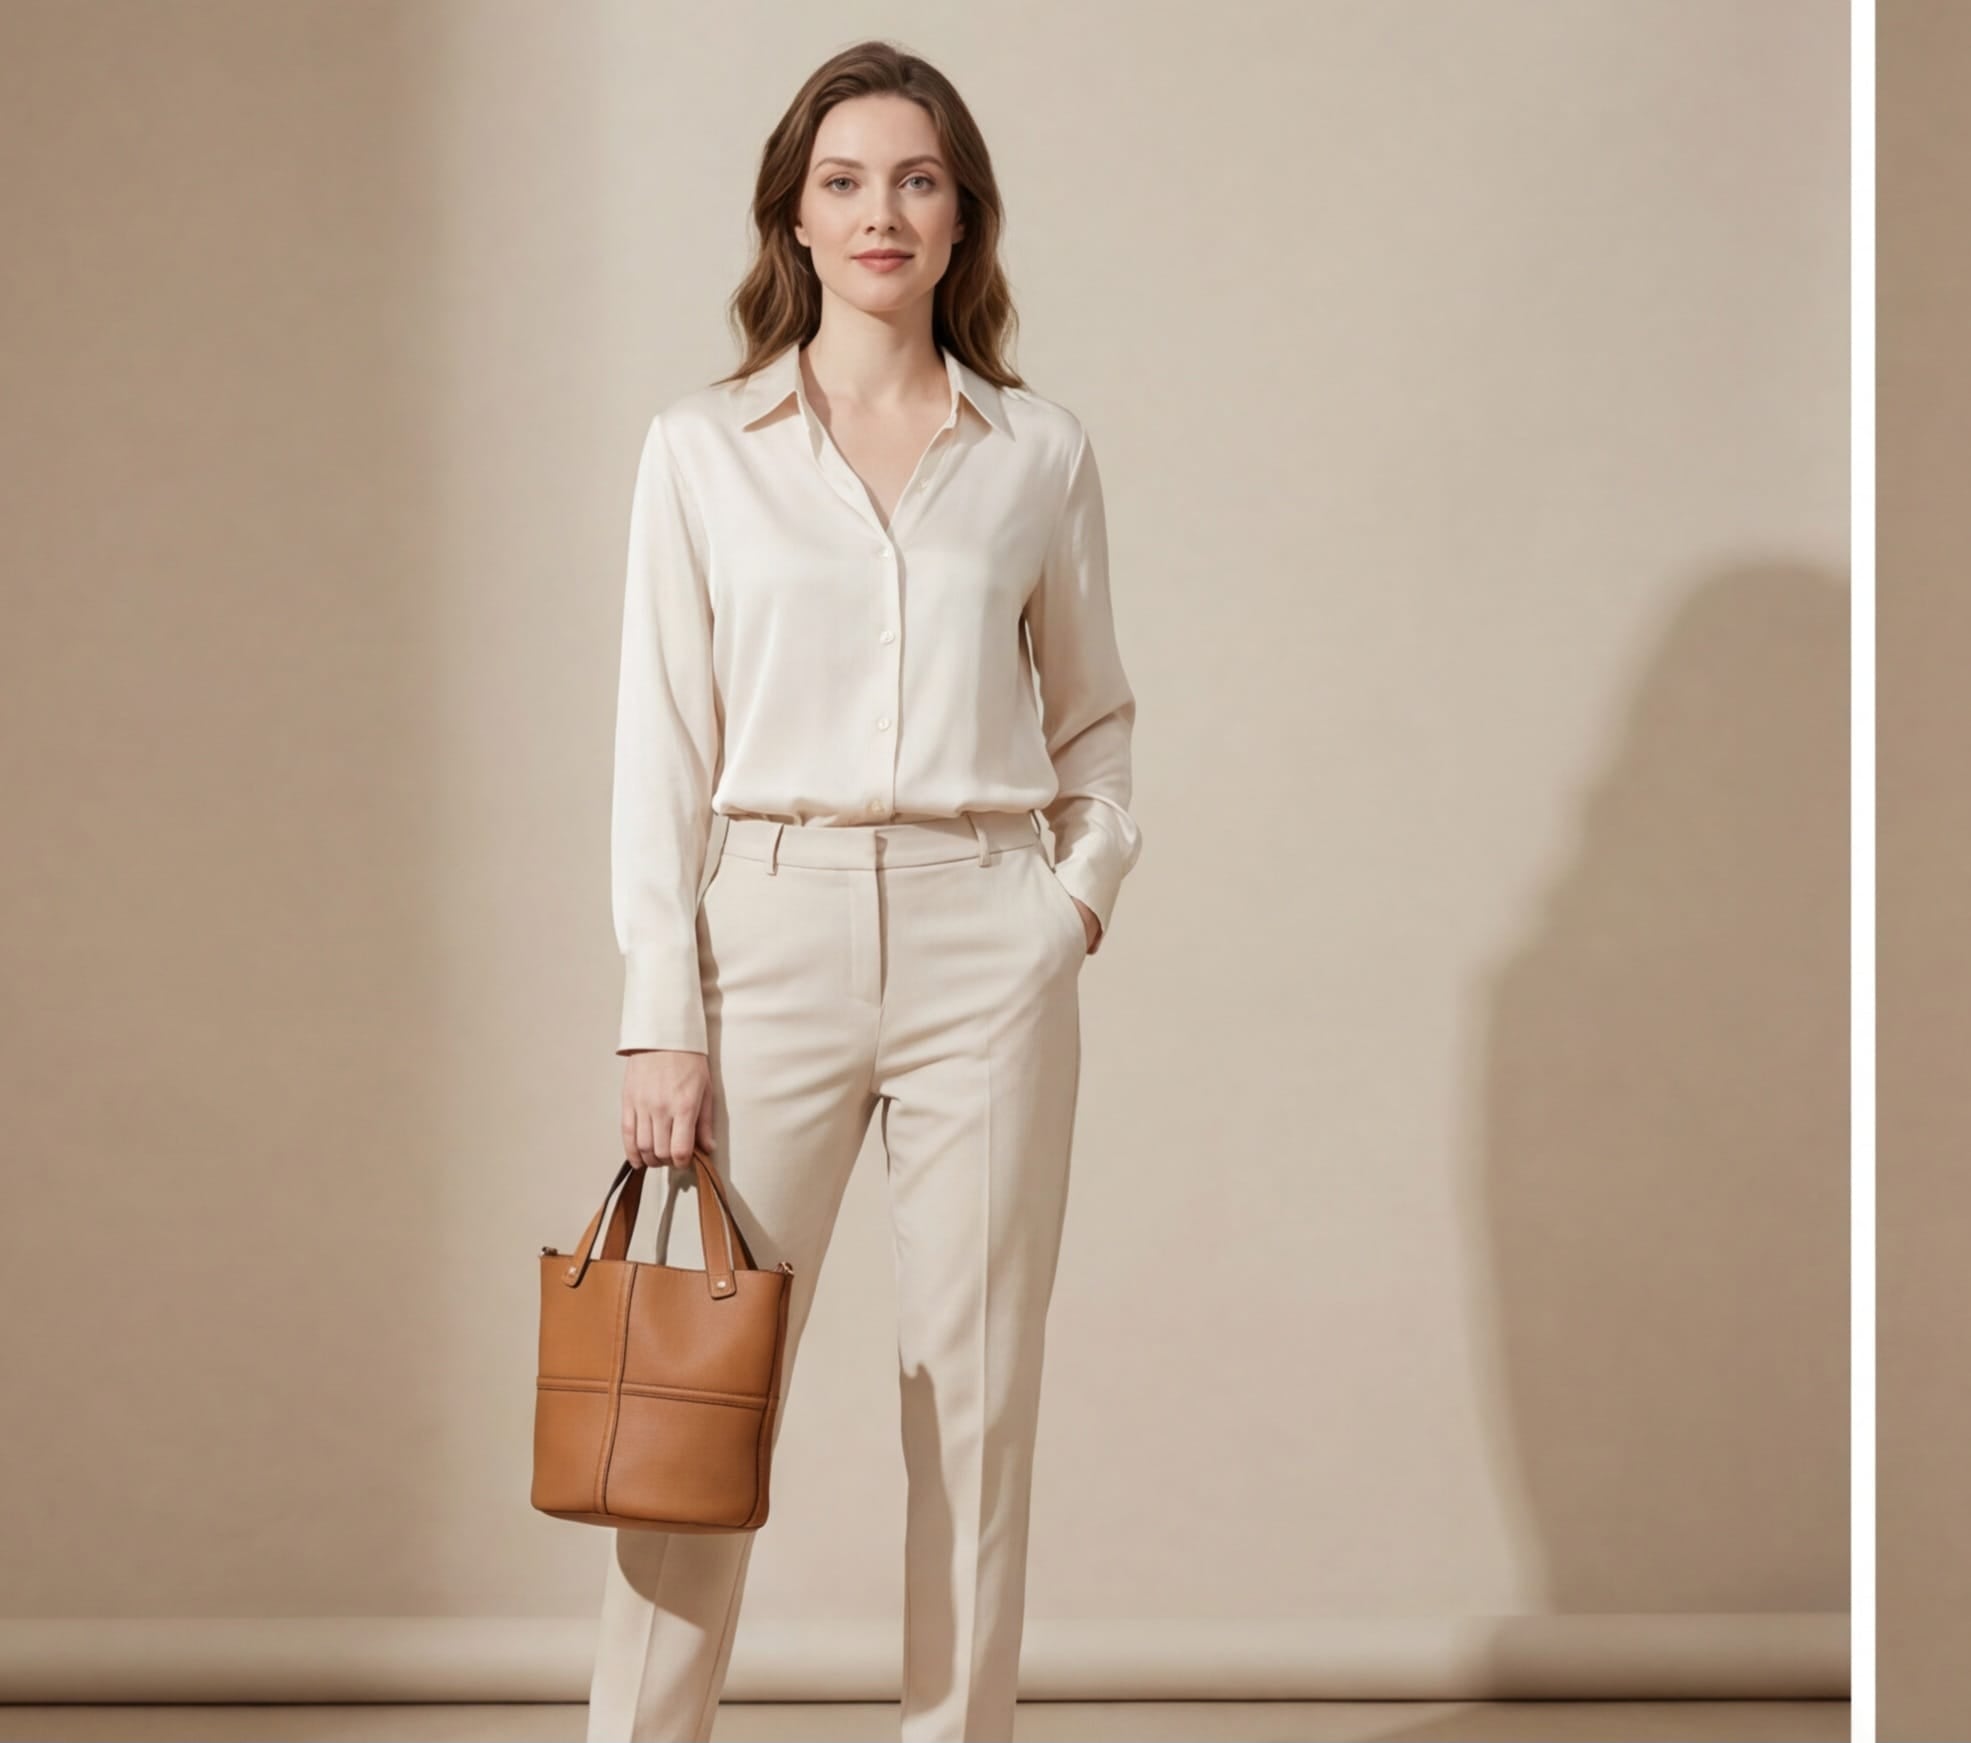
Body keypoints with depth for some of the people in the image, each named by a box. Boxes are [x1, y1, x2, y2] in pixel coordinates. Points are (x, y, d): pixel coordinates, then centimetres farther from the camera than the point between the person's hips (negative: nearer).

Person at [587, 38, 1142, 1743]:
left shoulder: (1041, 452, 7)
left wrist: (1087, 881, 1)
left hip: (986, 945, 1)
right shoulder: (703, 449, 4)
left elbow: (1093, 712, 19)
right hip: (772, 930, -1)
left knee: (977, 1394, 4)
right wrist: (664, 1020, -5)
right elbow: (662, 749, 1)